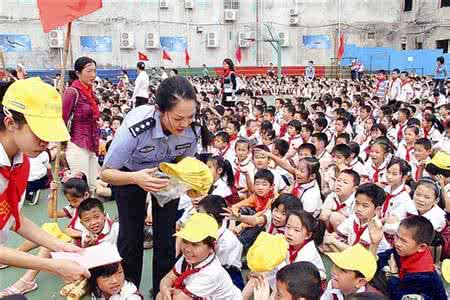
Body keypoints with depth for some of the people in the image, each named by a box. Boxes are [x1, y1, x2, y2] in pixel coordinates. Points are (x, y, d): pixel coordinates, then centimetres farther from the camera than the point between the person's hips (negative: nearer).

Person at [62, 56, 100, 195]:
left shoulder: (90, 92, 12)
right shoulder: (72, 92, -12)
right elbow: (62, 121, -11)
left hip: (92, 147, 8)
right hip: (78, 146, -8)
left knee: (92, 187, 11)